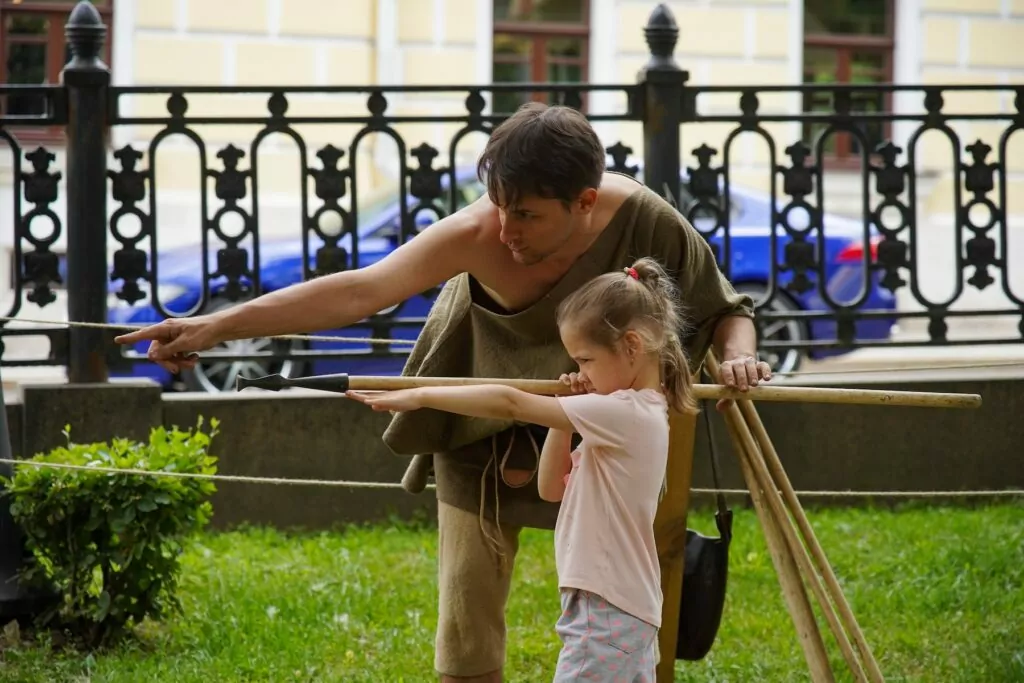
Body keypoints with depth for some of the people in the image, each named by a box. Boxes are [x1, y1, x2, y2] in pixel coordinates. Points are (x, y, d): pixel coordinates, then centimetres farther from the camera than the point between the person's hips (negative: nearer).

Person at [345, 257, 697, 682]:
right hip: (622, 611, 11)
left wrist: (419, 396, -17)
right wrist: (565, 416, 5)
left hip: (606, 615, -11)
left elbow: (509, 404, -20)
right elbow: (552, 487, 16)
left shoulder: (625, 413, -18)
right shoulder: (636, 416, 13)